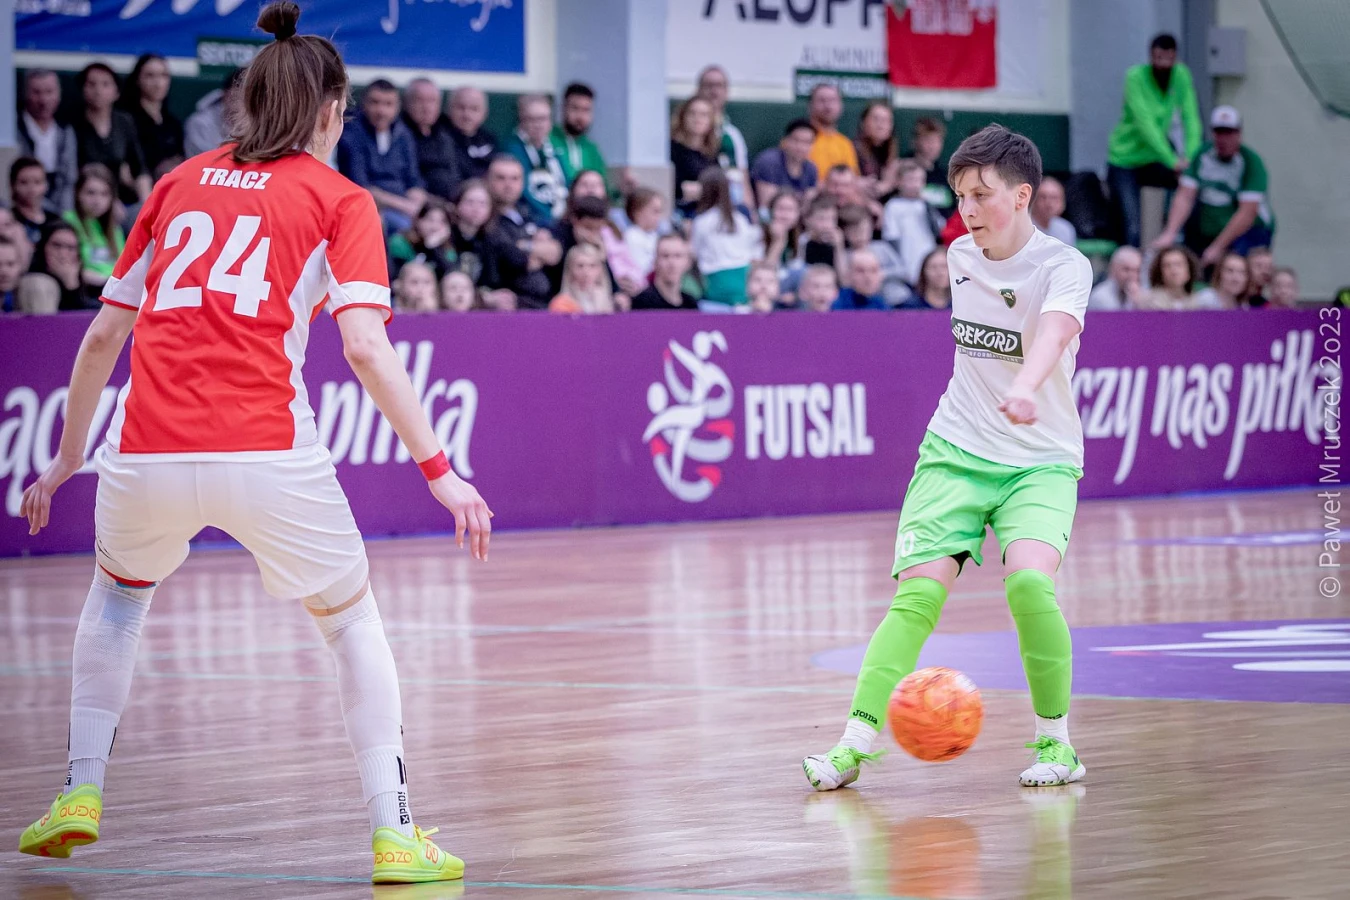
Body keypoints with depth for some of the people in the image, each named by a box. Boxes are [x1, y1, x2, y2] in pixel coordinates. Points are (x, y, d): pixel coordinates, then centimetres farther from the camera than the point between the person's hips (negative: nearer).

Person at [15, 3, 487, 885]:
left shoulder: (179, 183, 18)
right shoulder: (339, 200, 7)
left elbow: (104, 334, 19)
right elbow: (366, 348, -8)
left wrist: (65, 460, 27)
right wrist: (439, 470, -9)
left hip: (149, 452, 3)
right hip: (267, 451, -3)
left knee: (119, 589, 33)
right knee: (353, 619, 19)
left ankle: (81, 792, 24)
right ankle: (394, 836, 11)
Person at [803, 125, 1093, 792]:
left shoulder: (1064, 267, -13)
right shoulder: (959, 257, 5)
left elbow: (1052, 333, -35)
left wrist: (1024, 389, -54)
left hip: (1041, 461, -4)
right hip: (954, 452, 4)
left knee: (1029, 582, -27)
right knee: (919, 591, -13)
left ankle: (1054, 739, -8)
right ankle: (855, 743, -14)